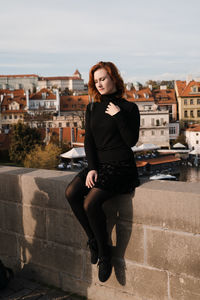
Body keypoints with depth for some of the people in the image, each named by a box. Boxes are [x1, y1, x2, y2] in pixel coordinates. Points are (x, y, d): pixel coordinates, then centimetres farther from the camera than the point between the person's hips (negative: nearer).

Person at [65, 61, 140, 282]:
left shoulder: (128, 108, -2)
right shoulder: (92, 109, 13)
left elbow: (132, 140, -10)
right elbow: (88, 141, 7)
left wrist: (118, 115, -14)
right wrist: (92, 168, -7)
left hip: (120, 165, -6)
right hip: (98, 163, 6)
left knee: (91, 202, -26)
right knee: (71, 193, -20)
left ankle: (104, 253, -7)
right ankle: (93, 240, -4)